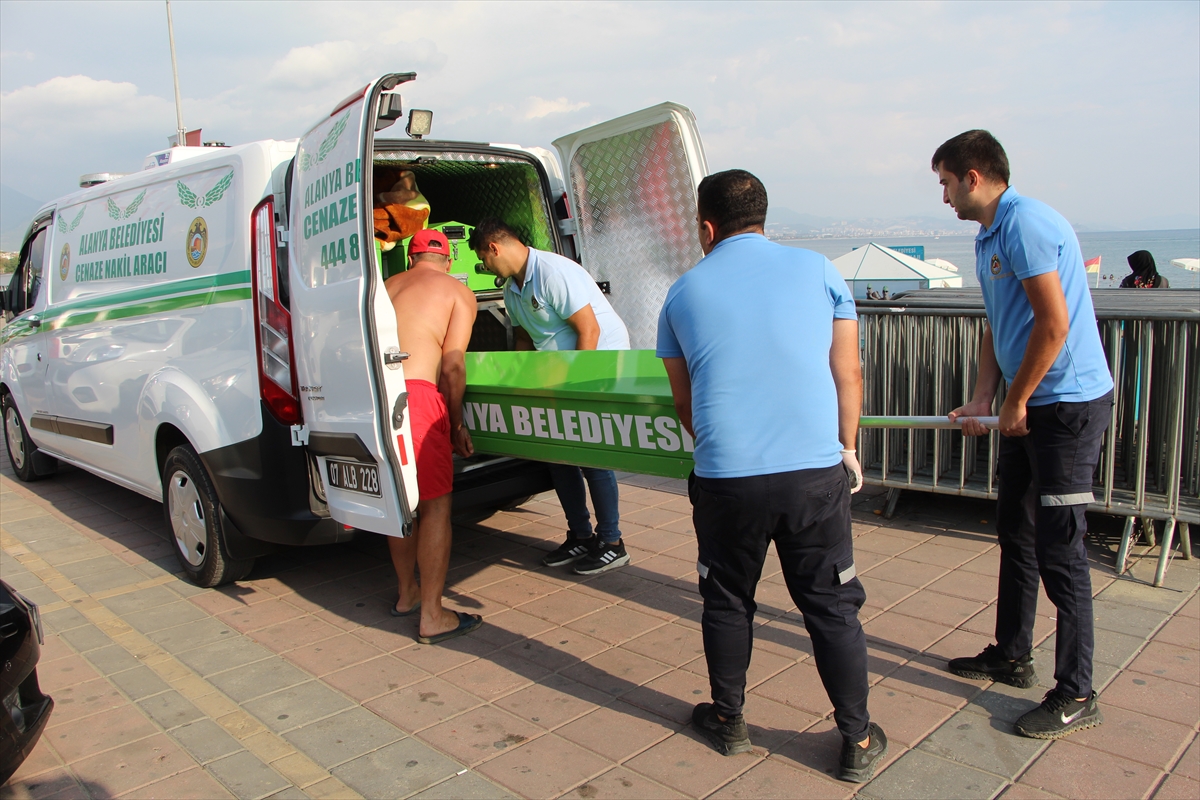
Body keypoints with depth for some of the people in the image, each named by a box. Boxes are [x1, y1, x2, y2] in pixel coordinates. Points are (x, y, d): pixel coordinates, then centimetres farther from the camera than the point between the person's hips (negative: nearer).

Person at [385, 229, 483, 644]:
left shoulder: (386, 287, 25)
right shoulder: (458, 293, 9)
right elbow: (452, 365, -3)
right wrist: (457, 424, 7)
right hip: (413, 393, -6)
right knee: (435, 506, 3)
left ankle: (407, 594, 35)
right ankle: (432, 617, 6)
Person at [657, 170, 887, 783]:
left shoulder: (683, 294, 8)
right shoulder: (816, 270, 7)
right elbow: (848, 376, 7)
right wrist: (847, 448, 20)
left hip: (725, 478, 0)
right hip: (816, 472, 0)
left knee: (727, 600, 19)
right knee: (832, 606, 13)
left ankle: (727, 721, 35)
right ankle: (858, 743, 24)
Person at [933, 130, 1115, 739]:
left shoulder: (1026, 224, -17)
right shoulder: (988, 238, 15)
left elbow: (1054, 325, -22)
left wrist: (1015, 403, -13)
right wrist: (981, 400, 7)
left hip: (1069, 403, -10)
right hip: (1030, 406, 10)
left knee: (1059, 550, -4)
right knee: (1016, 534, 17)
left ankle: (1077, 695, 9)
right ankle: (1011, 657, 31)